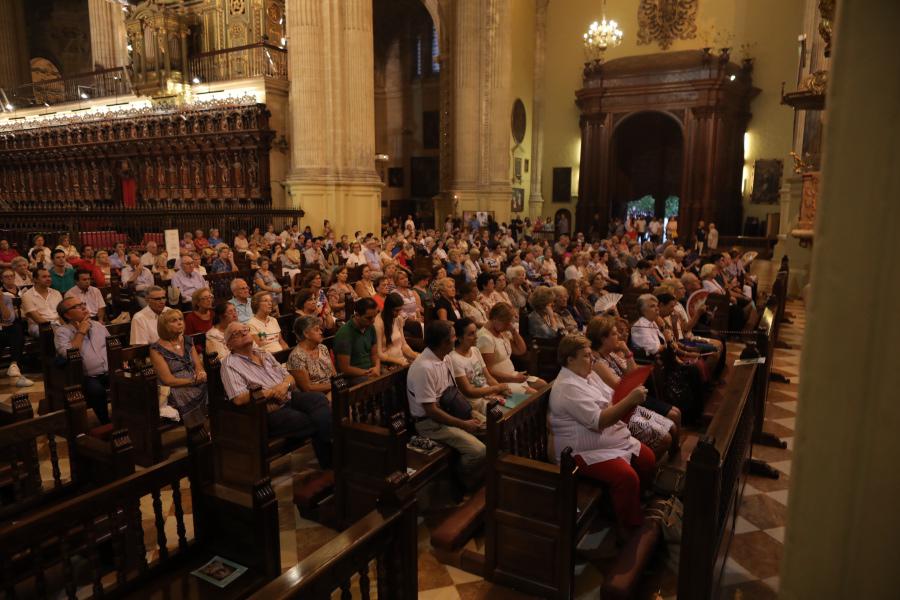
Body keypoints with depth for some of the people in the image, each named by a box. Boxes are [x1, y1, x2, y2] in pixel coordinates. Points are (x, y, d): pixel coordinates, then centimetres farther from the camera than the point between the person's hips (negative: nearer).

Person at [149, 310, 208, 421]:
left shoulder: (188, 341, 15)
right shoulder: (157, 349, -2)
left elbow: (199, 366, 11)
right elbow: (168, 380, -8)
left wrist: (201, 373, -12)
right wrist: (194, 380, -13)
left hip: (197, 386, 5)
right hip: (175, 391, -5)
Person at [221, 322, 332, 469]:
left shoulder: (264, 354, 20)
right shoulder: (230, 364, -3)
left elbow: (290, 377, 19)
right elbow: (239, 399, -17)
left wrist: (285, 385, -7)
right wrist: (273, 391, -11)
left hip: (290, 398, 6)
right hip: (270, 412, -6)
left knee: (319, 399, -24)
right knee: (316, 423, -24)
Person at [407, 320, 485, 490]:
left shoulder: (445, 359, 5)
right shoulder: (424, 368, -25)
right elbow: (431, 410, -24)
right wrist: (463, 424, -19)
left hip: (450, 412, 9)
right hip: (429, 422, -9)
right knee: (478, 450, -22)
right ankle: (463, 485, 6)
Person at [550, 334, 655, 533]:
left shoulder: (589, 374, 9)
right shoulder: (568, 387, -23)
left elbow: (612, 400, 14)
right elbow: (598, 421, -28)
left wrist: (631, 400, -8)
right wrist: (630, 399, -27)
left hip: (612, 438, 10)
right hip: (585, 451, -10)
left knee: (647, 459, 5)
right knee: (627, 477, -25)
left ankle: (637, 505, 26)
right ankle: (628, 530, -6)